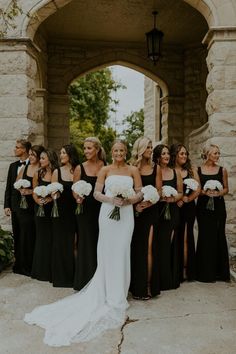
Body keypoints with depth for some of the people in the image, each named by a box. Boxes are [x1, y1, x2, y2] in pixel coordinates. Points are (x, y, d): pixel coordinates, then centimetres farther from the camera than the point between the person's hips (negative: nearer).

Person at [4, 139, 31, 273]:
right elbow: (8, 187, 11)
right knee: (17, 236, 10)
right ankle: (18, 263, 22)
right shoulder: (13, 166, 12)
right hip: (15, 206, 5)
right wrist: (7, 205, 6)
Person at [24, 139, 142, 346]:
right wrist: (110, 199, -16)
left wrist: (128, 200, -14)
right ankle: (109, 293, 19)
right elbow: (96, 193, 0)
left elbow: (140, 193, 4)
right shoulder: (105, 170, 4)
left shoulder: (133, 170, 6)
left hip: (126, 215, 1)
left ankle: (119, 293, 21)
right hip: (108, 213, 0)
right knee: (107, 252, 4)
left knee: (122, 252, 3)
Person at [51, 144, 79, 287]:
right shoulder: (57, 171, 2)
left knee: (72, 243, 6)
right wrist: (54, 194, -17)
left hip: (74, 211, -1)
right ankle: (61, 276, 24)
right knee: (60, 242, 9)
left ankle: (73, 275, 23)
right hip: (60, 211, 1)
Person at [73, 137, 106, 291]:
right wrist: (78, 198, -16)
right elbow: (75, 190, 3)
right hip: (85, 210, 0)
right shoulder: (80, 168, 1)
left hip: (102, 209, 1)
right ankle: (85, 281, 22)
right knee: (86, 243, 6)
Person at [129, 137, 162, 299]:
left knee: (149, 247, -7)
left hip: (151, 211, 0)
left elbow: (159, 191, 2)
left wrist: (147, 204, -11)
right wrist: (135, 205, -14)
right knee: (136, 248, 4)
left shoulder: (156, 168, 5)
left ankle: (148, 285, 5)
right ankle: (136, 285, 18)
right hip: (135, 212, 0)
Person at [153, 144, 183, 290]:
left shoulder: (176, 172, 9)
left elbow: (180, 193, 12)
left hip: (172, 211, 3)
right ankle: (160, 280, 12)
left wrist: (173, 198, -7)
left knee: (171, 244, 7)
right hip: (157, 211, -3)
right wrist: (159, 196, -19)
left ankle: (171, 279, 22)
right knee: (159, 244, -3)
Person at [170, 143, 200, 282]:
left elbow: (198, 189, 3)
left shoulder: (191, 170, 7)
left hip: (189, 207, 2)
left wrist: (186, 199, -8)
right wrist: (180, 198, -14)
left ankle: (187, 270, 14)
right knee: (177, 238, 4)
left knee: (186, 237, 4)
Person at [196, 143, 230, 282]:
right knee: (205, 236, 1)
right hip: (203, 206, -1)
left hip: (218, 206, 1)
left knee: (218, 236, 3)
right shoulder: (198, 170, 2)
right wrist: (204, 192, -15)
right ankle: (205, 272, 13)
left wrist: (218, 193, -12)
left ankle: (219, 271, 18)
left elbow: (226, 188, 8)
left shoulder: (222, 170, 5)